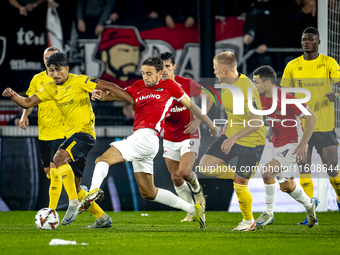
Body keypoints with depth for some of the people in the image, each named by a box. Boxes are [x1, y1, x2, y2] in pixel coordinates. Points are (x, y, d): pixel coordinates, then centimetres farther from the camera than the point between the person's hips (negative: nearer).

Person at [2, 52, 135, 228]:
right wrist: (13, 95, -10)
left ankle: (74, 204, -32)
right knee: (73, 186, 8)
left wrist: (135, 102, -14)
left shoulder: (78, 81, -8)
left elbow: (109, 86, -10)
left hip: (84, 131, -8)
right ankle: (102, 218, 19)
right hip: (71, 135, 8)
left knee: (59, 157, -33)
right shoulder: (51, 88, 12)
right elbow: (27, 103, 11)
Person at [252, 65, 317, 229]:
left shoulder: (286, 98, -22)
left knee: (267, 172, -22)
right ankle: (309, 205, 40)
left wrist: (303, 144, -21)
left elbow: (311, 117, -19)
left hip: (293, 144, -8)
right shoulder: (261, 99, 1)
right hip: (277, 145, 8)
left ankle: (268, 213, -8)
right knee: (286, 186, 13)